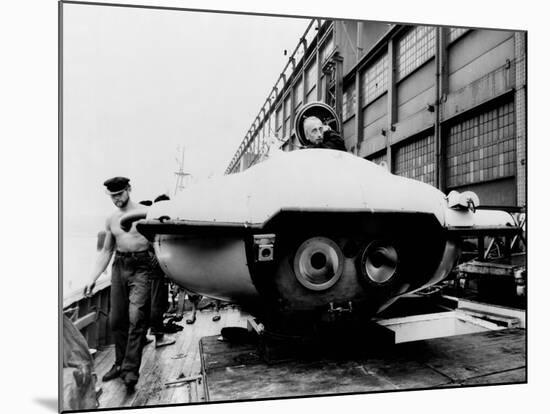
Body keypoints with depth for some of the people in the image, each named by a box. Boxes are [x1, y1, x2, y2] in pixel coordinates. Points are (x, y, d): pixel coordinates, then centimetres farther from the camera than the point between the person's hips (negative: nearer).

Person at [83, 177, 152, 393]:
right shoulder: (111, 220, 12)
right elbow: (106, 251, 18)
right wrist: (93, 278, 12)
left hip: (141, 268, -5)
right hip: (119, 267, 6)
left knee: (136, 317, -12)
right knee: (116, 319, 9)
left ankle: (130, 371, -8)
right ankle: (120, 363, 25)